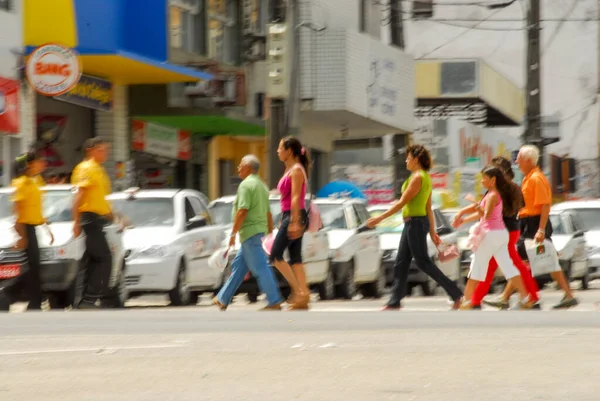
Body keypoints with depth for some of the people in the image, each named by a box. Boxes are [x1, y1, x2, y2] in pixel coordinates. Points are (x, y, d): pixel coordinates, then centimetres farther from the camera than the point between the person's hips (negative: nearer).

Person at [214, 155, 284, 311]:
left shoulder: (246, 185, -13)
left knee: (260, 268, -9)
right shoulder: (261, 185, 18)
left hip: (250, 232, -10)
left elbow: (242, 211, -20)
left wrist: (233, 233, -17)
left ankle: (275, 302, -12)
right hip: (259, 230, 10)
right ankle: (223, 299, 22)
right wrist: (270, 232, 22)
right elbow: (268, 213, 20)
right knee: (238, 267, 15)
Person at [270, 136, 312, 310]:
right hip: (287, 216, 10)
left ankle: (298, 290, -10)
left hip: (295, 216, -10)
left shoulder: (297, 170, -10)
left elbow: (296, 197, -18)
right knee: (295, 258, 5)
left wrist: (294, 222, -24)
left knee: (275, 256, -10)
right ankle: (303, 296, 0)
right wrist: (282, 222, 21)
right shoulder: (289, 170, 18)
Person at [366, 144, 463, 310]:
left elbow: (402, 203, -18)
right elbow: (429, 208, 17)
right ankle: (395, 302, 12)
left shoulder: (418, 177, -15)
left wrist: (380, 218, -16)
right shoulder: (425, 177, 15)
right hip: (413, 223, 10)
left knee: (423, 262, -7)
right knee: (401, 263, 10)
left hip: (415, 222, -10)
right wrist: (432, 231, 18)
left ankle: (456, 294, -6)